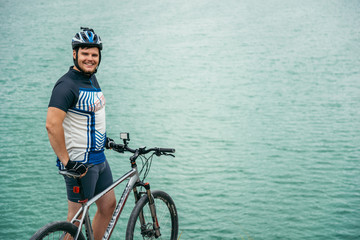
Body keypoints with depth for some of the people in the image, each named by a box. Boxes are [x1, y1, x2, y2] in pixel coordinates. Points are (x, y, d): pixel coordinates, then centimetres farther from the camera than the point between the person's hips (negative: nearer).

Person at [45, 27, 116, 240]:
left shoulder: (92, 79, 9)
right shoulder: (67, 85, -20)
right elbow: (52, 124, -30)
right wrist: (67, 162, -28)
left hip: (99, 158, 9)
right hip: (80, 164, -9)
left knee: (109, 205, 18)